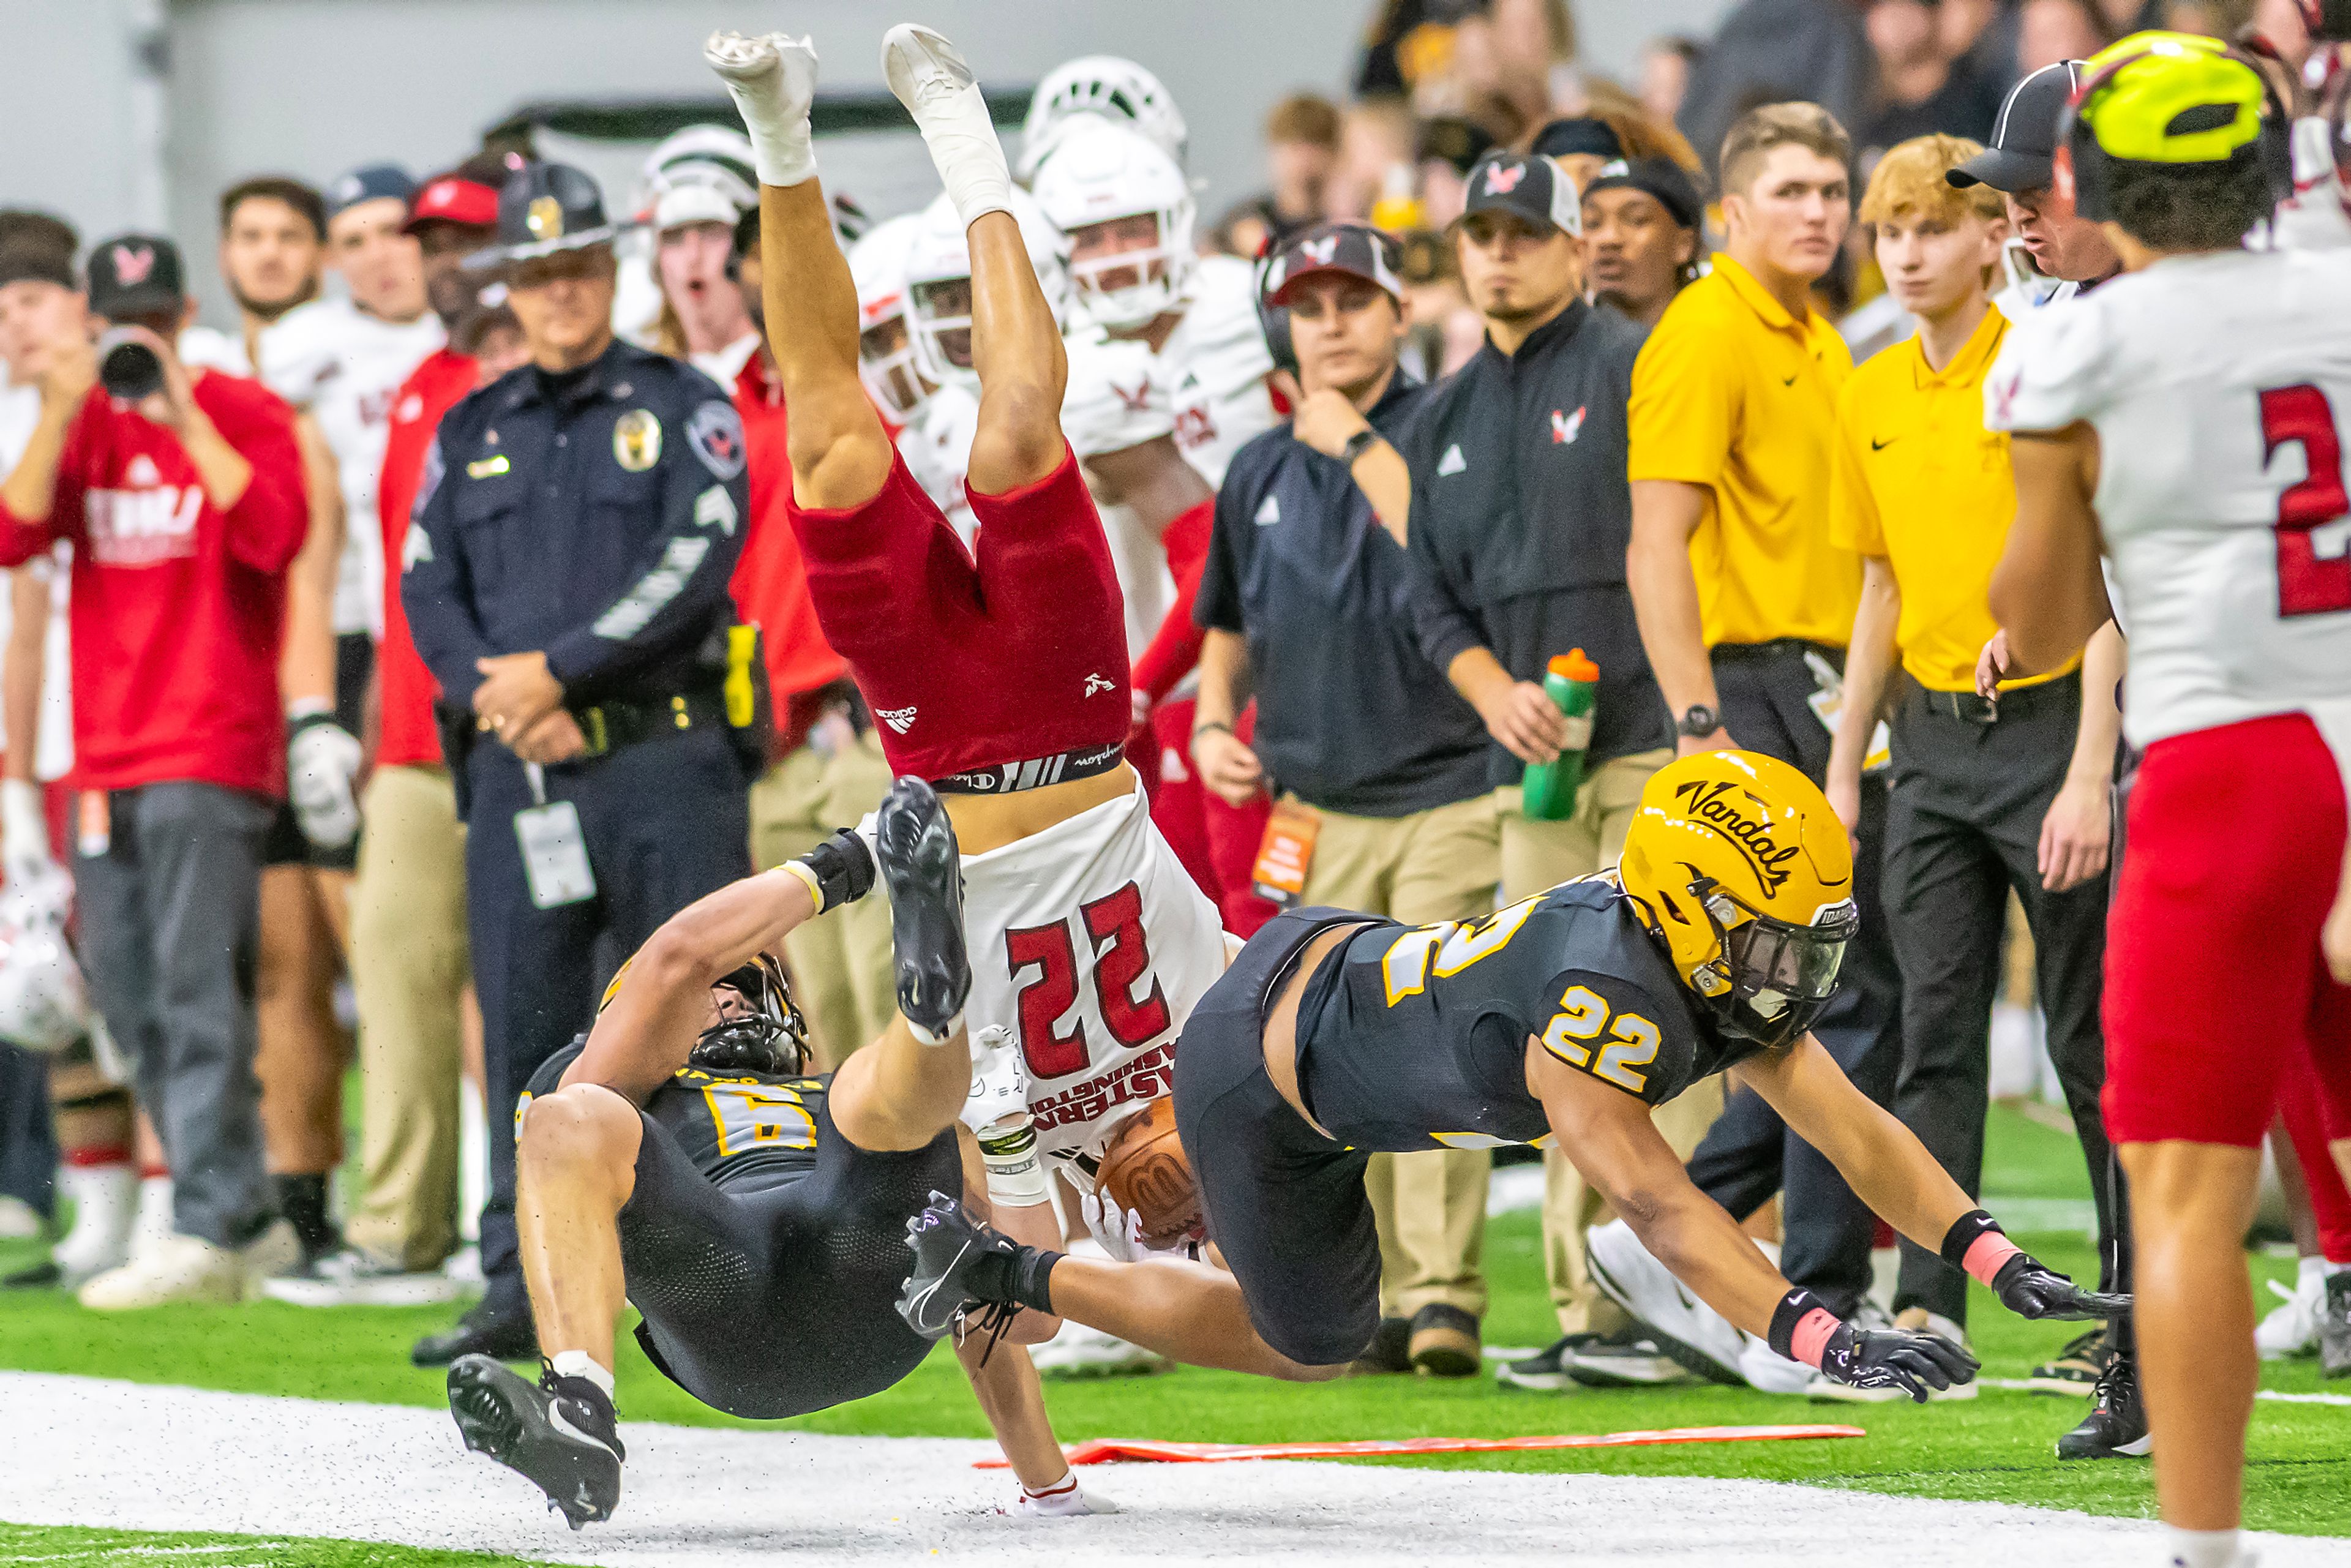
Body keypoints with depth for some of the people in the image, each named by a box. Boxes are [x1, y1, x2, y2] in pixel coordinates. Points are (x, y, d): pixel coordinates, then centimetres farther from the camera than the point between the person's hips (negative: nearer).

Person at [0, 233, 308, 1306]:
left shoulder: (241, 414, -1)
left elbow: (276, 534, -18)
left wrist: (185, 415, -18)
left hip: (212, 754, -7)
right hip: (107, 758, 7)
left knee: (197, 989, -14)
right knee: (131, 1006, 8)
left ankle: (207, 1231, -18)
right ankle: (249, 1219, 15)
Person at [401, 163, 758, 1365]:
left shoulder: (683, 409, 3)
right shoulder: (471, 435, 17)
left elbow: (697, 562, -9)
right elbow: (428, 589, 10)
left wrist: (558, 668, -13)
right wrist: (494, 696, -8)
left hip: (663, 756, -4)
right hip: (517, 768, 4)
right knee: (524, 1026, 3)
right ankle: (521, 1291, 8)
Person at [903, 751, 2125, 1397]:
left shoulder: (1728, 980, -12)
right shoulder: (1600, 993, -38)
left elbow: (1856, 1130, -15)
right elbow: (1655, 1206, -46)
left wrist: (1999, 1261, -26)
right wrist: (1820, 1343, -55)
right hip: (1259, 1071, -8)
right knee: (1308, 1343, 12)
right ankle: (1011, 1273, 20)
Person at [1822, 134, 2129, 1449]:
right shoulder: (1875, 399, 10)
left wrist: (2089, 777, -17)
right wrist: (1842, 770, 14)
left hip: (2044, 727, -6)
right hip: (1932, 737, 6)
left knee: (2095, 1043, -3)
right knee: (1937, 1032, 2)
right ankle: (1931, 1306, 1)